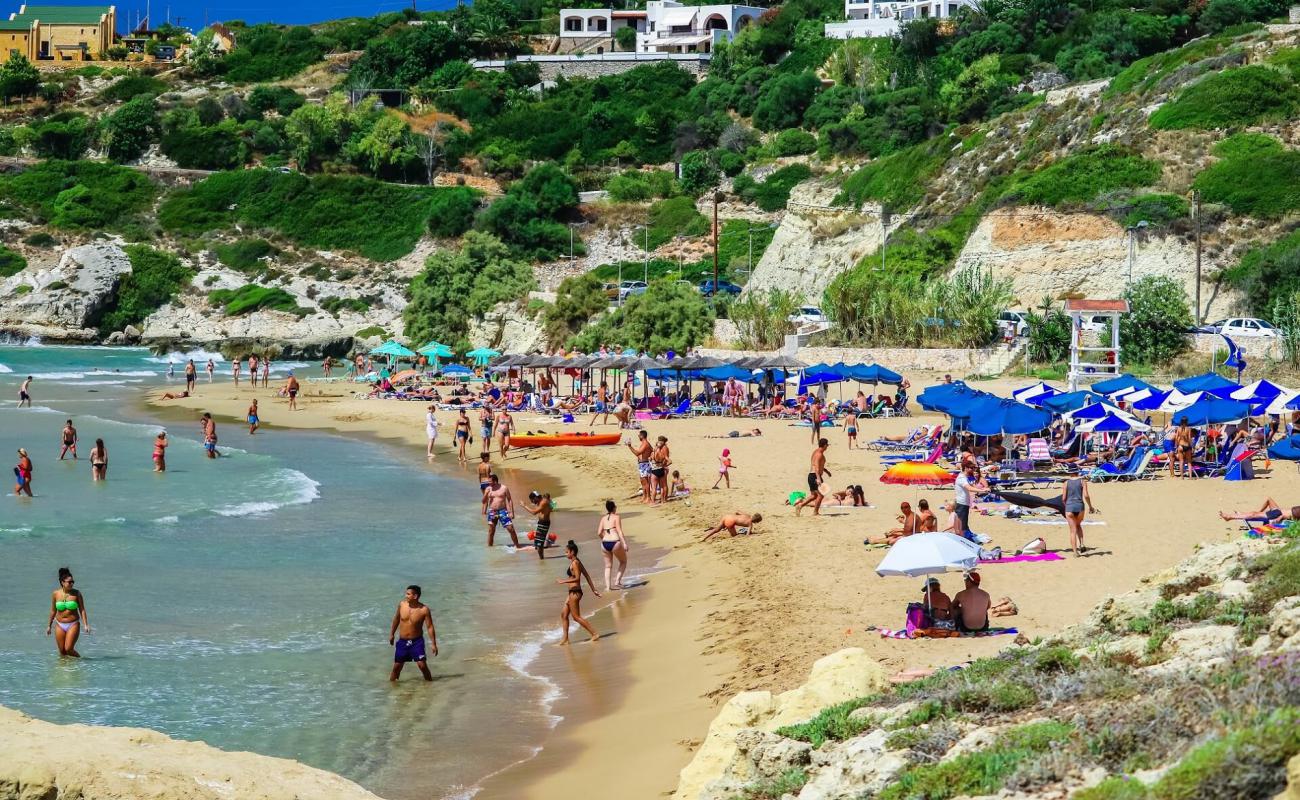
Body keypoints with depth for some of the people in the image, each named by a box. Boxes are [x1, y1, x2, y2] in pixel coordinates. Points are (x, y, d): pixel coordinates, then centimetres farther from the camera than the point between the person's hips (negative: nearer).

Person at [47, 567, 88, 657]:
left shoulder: (76, 593, -6)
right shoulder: (55, 594, -1)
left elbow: (82, 610, -4)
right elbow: (53, 611, 11)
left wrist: (85, 625, -14)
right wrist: (49, 625, 16)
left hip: (73, 625, -3)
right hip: (60, 625, 3)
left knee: (68, 649, -14)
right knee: (62, 652, 4)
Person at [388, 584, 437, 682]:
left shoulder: (424, 610, -15)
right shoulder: (402, 604, -5)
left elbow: (430, 627, -11)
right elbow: (396, 619, 12)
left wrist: (433, 644, -14)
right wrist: (392, 634, 19)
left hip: (417, 641, -3)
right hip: (402, 641, 3)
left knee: (422, 665, -11)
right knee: (397, 666, 8)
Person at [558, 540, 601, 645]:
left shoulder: (574, 563, -15)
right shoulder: (577, 562, 13)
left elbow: (577, 578, -25)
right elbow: (587, 576, 17)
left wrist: (563, 581, -22)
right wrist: (593, 589, 20)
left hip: (575, 592, -10)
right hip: (572, 592, 10)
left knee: (576, 617, -4)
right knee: (564, 615, 12)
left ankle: (594, 634, -2)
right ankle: (565, 638, 15)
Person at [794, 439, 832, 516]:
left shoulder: (816, 452, 16)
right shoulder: (819, 454, -16)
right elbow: (816, 467, -27)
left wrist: (826, 470, 43)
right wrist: (818, 478, -36)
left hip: (811, 476, 10)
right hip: (815, 476, -10)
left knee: (814, 495, 17)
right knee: (820, 495, -4)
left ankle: (799, 505, 12)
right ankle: (815, 512, 0)